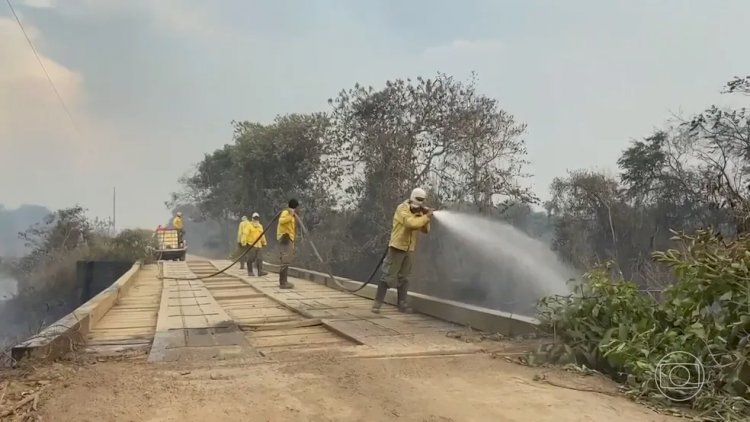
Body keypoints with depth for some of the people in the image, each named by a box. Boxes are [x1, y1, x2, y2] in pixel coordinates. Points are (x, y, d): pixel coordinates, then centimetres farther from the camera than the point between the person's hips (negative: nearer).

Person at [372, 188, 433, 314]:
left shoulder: (418, 212, 10)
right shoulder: (402, 209, -14)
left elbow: (425, 230, 6)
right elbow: (411, 223, -31)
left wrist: (425, 216, -8)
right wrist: (426, 217, -22)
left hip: (409, 249, 7)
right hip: (397, 247, -7)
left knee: (404, 277, 11)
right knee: (388, 276, -6)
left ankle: (402, 304, 16)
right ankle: (377, 303, -1)